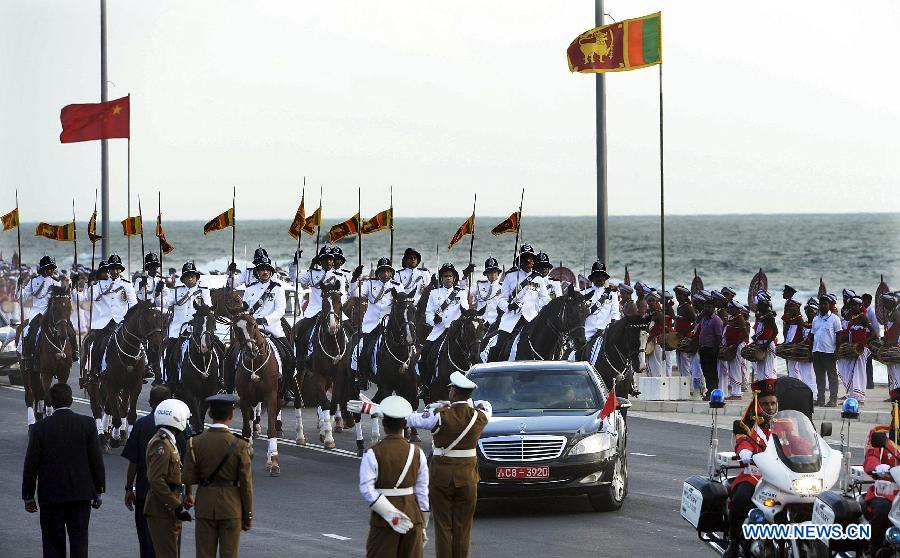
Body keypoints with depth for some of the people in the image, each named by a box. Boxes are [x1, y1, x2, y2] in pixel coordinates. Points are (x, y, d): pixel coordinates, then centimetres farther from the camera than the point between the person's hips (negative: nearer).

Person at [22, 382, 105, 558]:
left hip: (51, 497, -1)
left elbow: (30, 465, -4)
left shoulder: (40, 428, -7)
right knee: (79, 543, 7)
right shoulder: (87, 424, -4)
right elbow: (97, 460, -1)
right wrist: (98, 492, 9)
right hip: (81, 495, 1)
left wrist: (28, 497, 6)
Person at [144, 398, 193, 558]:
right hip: (162, 510, -11)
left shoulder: (168, 443, 17)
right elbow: (156, 481, -24)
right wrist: (177, 507, -23)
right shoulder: (161, 445, -16)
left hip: (169, 510, 11)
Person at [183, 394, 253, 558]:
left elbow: (188, 478, -3)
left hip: (204, 506, 2)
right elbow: (246, 483, -8)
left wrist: (188, 494, 20)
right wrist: (248, 515, 1)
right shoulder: (240, 445, -11)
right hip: (231, 506, -2)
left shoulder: (195, 443, -6)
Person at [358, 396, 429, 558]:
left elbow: (366, 490, -18)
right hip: (413, 515, 3)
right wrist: (423, 525, 9)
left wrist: (390, 513, -16)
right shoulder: (416, 453, 0)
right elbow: (422, 491, 3)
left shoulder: (373, 454, -9)